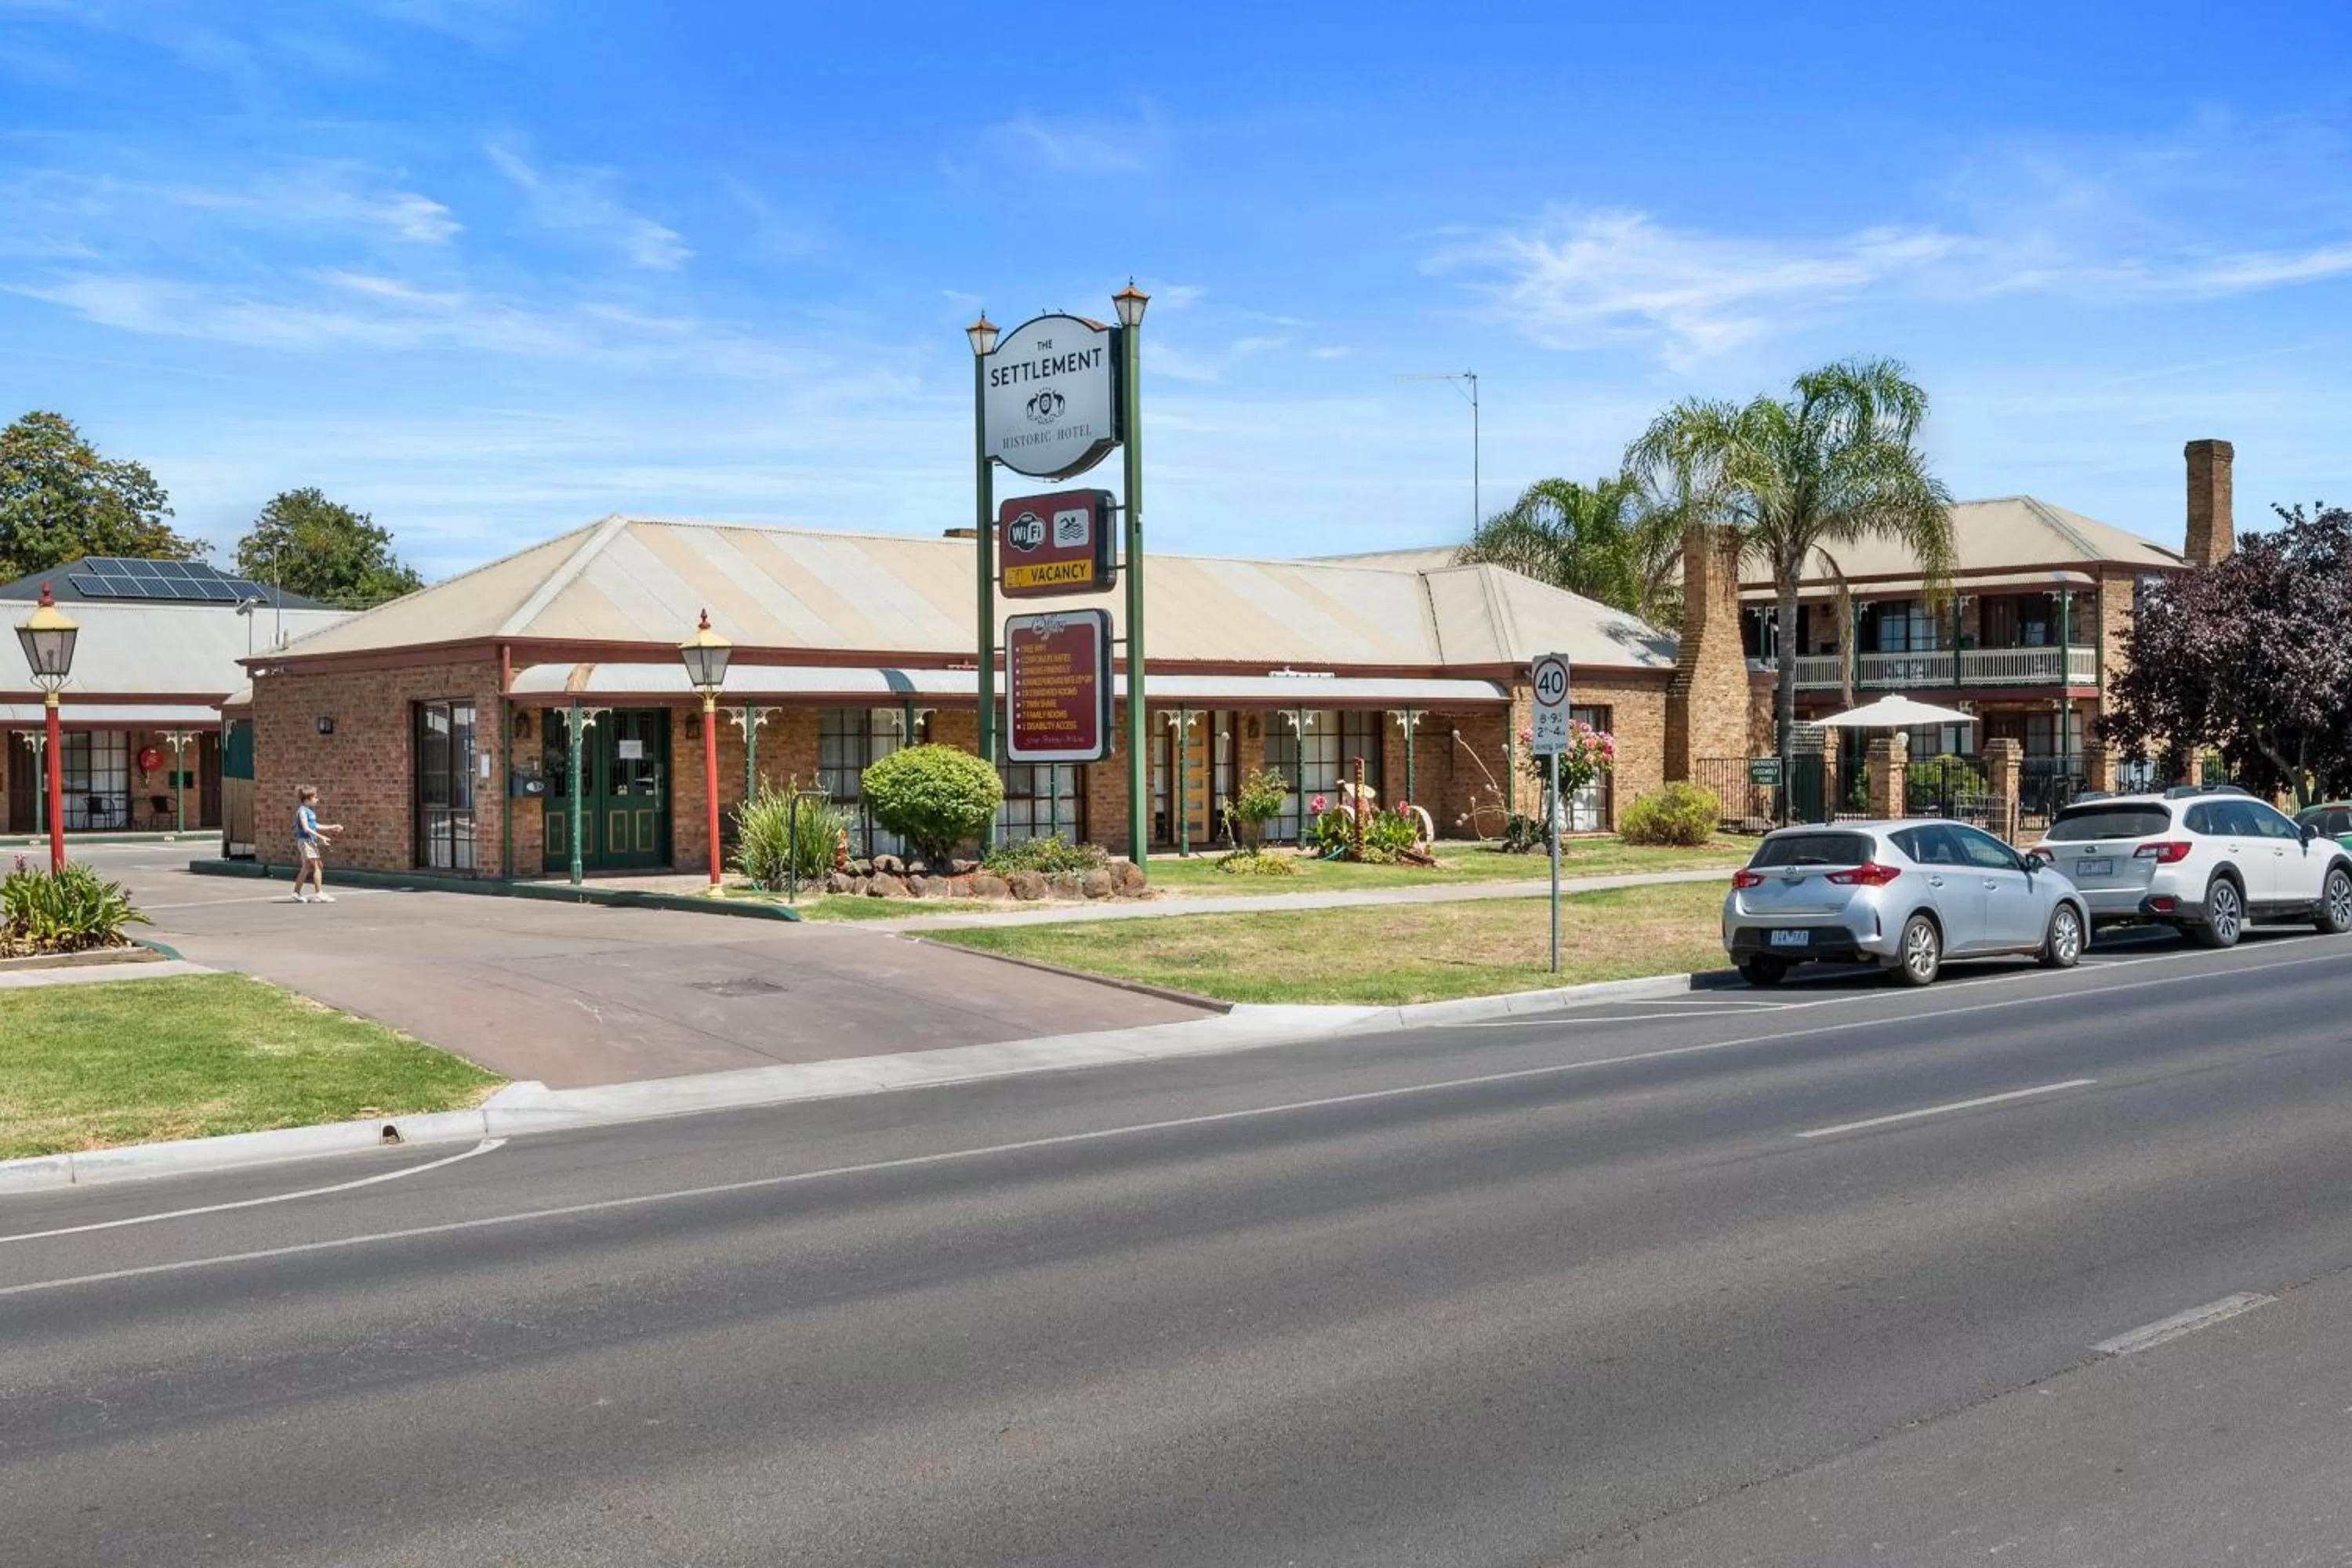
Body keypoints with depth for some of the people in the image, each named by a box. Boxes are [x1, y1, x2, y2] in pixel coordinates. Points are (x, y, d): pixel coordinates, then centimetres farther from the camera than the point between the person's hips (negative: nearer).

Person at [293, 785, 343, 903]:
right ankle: (319, 893, -11)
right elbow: (306, 828, -21)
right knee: (317, 865, -11)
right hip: (305, 840, -10)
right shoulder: (302, 811, -13)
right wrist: (320, 837, -25)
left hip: (311, 841, 10)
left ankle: (297, 893, 19)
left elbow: (315, 826, 22)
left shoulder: (309, 811, 15)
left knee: (306, 868, 13)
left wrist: (332, 827, 21)